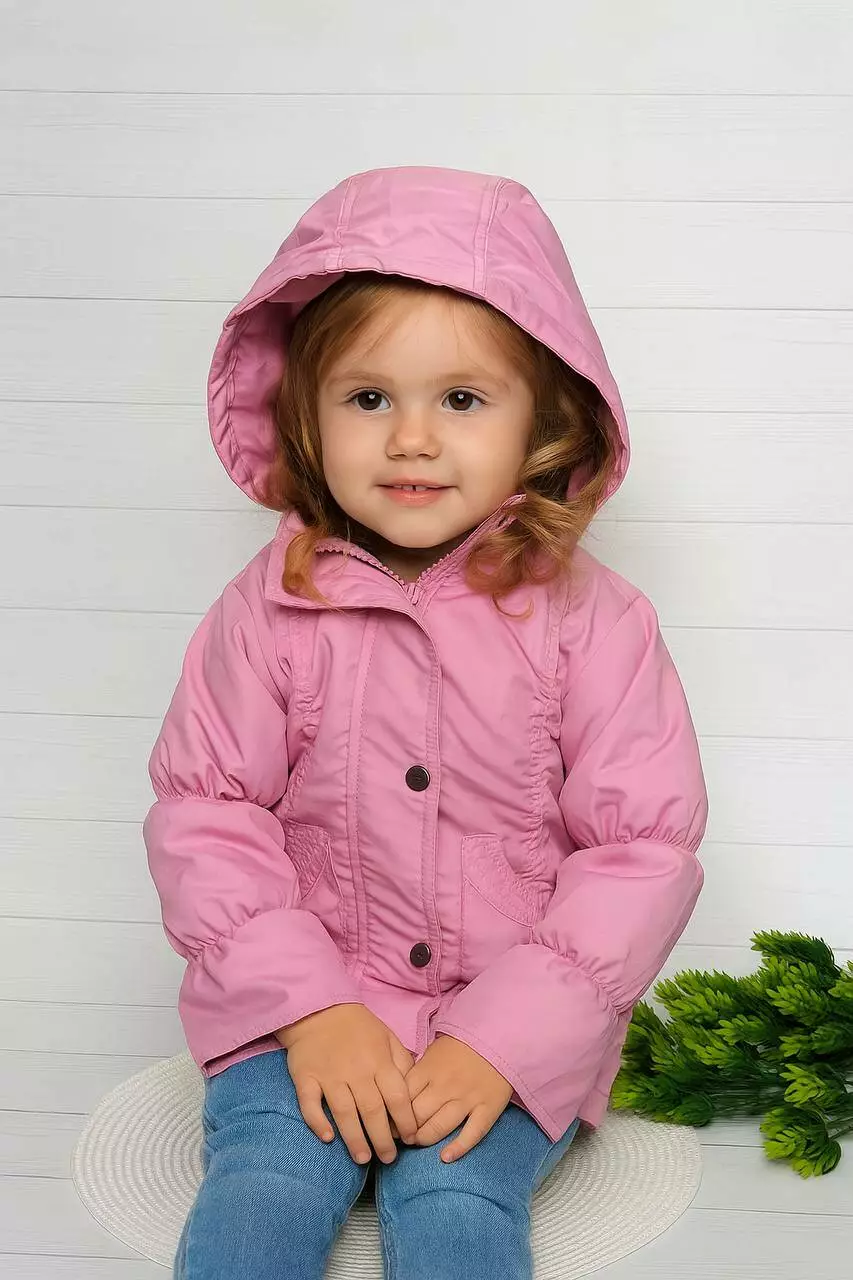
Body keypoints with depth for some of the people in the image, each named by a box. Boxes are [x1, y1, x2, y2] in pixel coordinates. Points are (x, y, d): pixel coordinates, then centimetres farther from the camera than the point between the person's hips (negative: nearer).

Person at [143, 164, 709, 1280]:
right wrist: (310, 1007, -13)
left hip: (519, 1024, -1)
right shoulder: (268, 610, -4)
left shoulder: (593, 622, -7)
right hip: (300, 1004, 1)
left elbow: (644, 851, -7)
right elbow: (204, 811, -2)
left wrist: (503, 1037, -15)